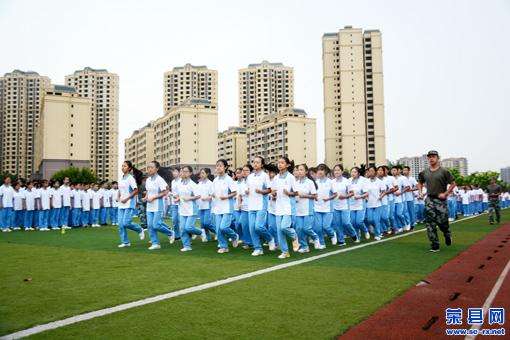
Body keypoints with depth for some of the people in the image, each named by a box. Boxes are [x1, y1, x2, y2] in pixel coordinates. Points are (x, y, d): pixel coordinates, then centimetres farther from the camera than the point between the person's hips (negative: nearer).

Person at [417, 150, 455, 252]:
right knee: (430, 223, -2)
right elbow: (420, 183, 23)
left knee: (442, 221, -2)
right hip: (429, 200, 4)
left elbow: (453, 183, -2)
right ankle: (435, 245, 5)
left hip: (441, 200, -3)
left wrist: (445, 193, -10)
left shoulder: (444, 171, -4)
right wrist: (420, 191, 6)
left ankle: (447, 235, 32)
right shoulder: (424, 172, 8)